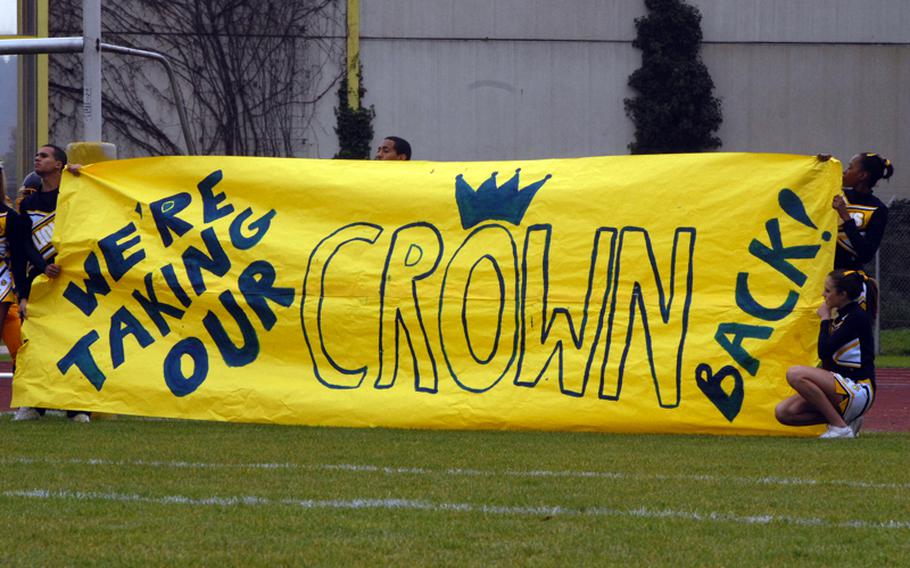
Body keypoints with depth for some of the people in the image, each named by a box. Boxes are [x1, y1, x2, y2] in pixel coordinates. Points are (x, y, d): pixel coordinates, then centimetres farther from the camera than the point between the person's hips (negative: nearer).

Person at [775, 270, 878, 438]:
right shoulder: (840, 317, 15)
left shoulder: (858, 317, -12)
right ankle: (845, 419, 3)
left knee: (795, 374, -26)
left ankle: (840, 426, -18)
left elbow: (824, 350, -17)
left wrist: (825, 319, -5)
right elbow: (825, 355, 14)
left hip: (859, 391, -9)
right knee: (783, 412, -5)